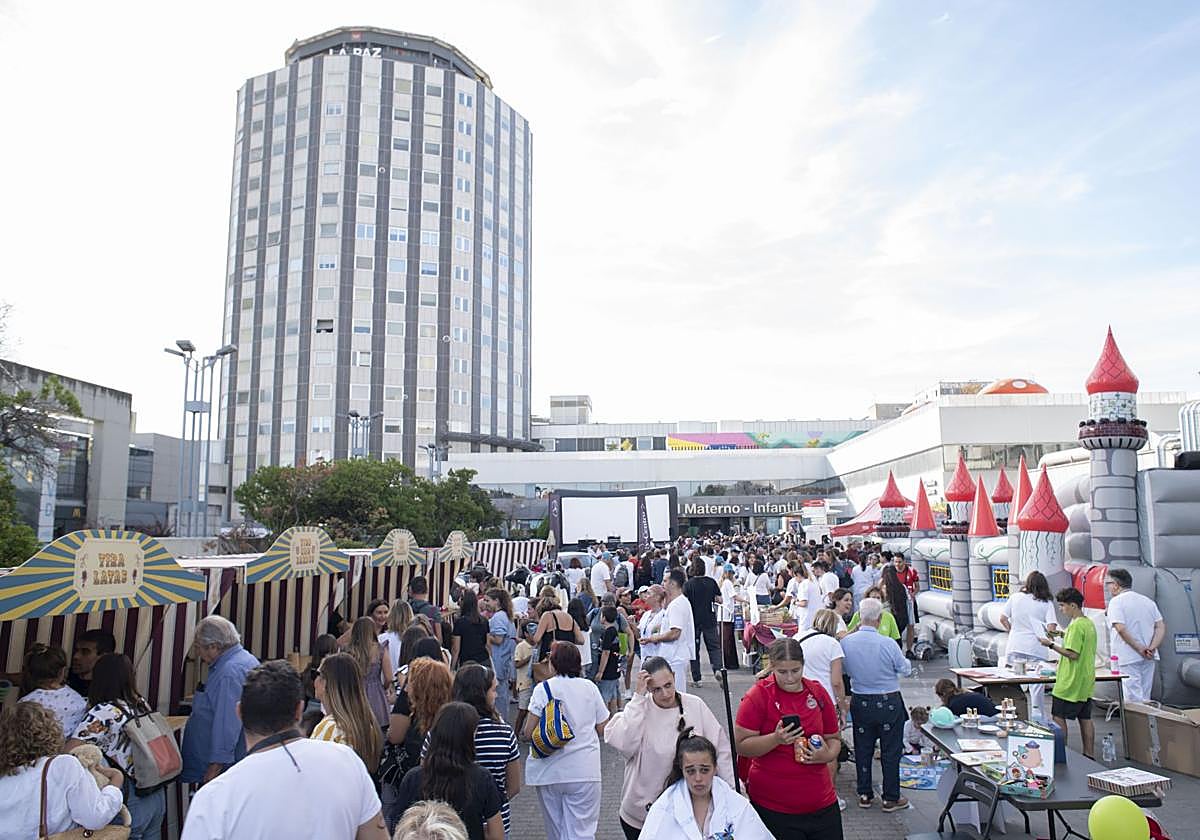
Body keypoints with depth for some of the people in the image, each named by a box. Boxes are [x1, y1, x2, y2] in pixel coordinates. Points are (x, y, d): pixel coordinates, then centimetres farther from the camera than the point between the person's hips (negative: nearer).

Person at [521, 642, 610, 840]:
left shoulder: (544, 688, -7)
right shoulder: (590, 687, 0)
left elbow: (529, 733, -9)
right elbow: (602, 730, 5)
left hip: (550, 770, 0)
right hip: (584, 771, 1)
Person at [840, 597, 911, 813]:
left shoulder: (846, 642, -9)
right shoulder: (887, 644, -20)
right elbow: (905, 670, -5)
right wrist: (907, 661, 15)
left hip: (860, 702, 3)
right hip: (889, 703, -3)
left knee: (862, 749, 15)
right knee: (890, 750, 10)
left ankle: (865, 794, 23)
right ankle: (891, 798, 18)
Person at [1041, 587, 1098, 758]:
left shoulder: (1076, 625, -19)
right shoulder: (1089, 623, 10)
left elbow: (1073, 654, -22)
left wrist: (1052, 645, -16)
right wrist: (1064, 635, 13)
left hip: (1071, 682, -9)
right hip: (1086, 682, 9)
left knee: (1058, 717, -1)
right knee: (1085, 718, 13)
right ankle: (1089, 755, 18)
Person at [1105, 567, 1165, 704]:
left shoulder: (1116, 601, -8)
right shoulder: (1148, 601, 14)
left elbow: (1121, 629, -20)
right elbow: (1161, 627, 7)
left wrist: (1139, 648, -15)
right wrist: (1151, 648, -4)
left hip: (1128, 658, -7)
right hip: (1148, 658, 7)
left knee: (1133, 699, -5)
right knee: (1145, 698, 15)